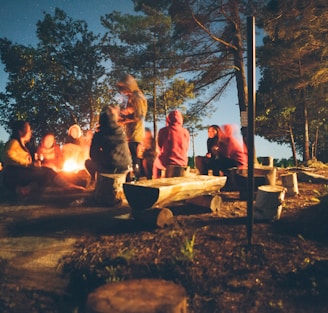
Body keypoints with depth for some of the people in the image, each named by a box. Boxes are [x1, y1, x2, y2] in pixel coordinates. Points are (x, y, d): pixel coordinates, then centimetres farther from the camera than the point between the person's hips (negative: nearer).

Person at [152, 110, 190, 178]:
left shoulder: (163, 131, -7)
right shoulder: (186, 132, -1)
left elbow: (160, 149, 5)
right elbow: (186, 149, 10)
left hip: (167, 163, -3)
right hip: (183, 163, 3)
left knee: (156, 163, 27)